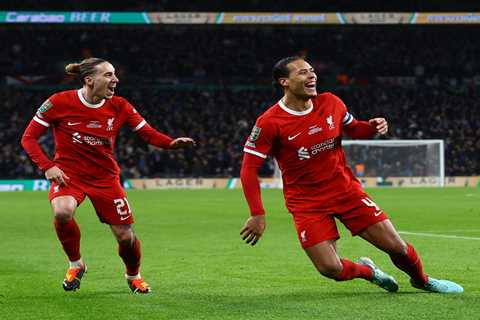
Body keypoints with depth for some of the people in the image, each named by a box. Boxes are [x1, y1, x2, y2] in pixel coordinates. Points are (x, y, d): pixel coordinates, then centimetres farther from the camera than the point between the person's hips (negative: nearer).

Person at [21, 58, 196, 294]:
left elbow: (148, 133, -5)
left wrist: (171, 143, -26)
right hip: (69, 173, -2)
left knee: (125, 236, -1)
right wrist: (47, 166, -21)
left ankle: (133, 275, 35)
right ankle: (76, 265, -5)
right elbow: (29, 137, -8)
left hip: (105, 176, 2)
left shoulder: (119, 106, -7)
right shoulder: (60, 102, -14)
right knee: (62, 212, -34)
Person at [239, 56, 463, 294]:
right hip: (307, 203, -3)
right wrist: (257, 215, -19)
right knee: (330, 269, -16)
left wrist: (372, 127, -8)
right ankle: (367, 271, 19)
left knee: (396, 246, -1)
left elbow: (354, 129, 16)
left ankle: (422, 280, 32)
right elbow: (249, 169, -13)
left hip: (346, 189, 3)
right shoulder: (269, 123, -16)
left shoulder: (330, 103, -2)